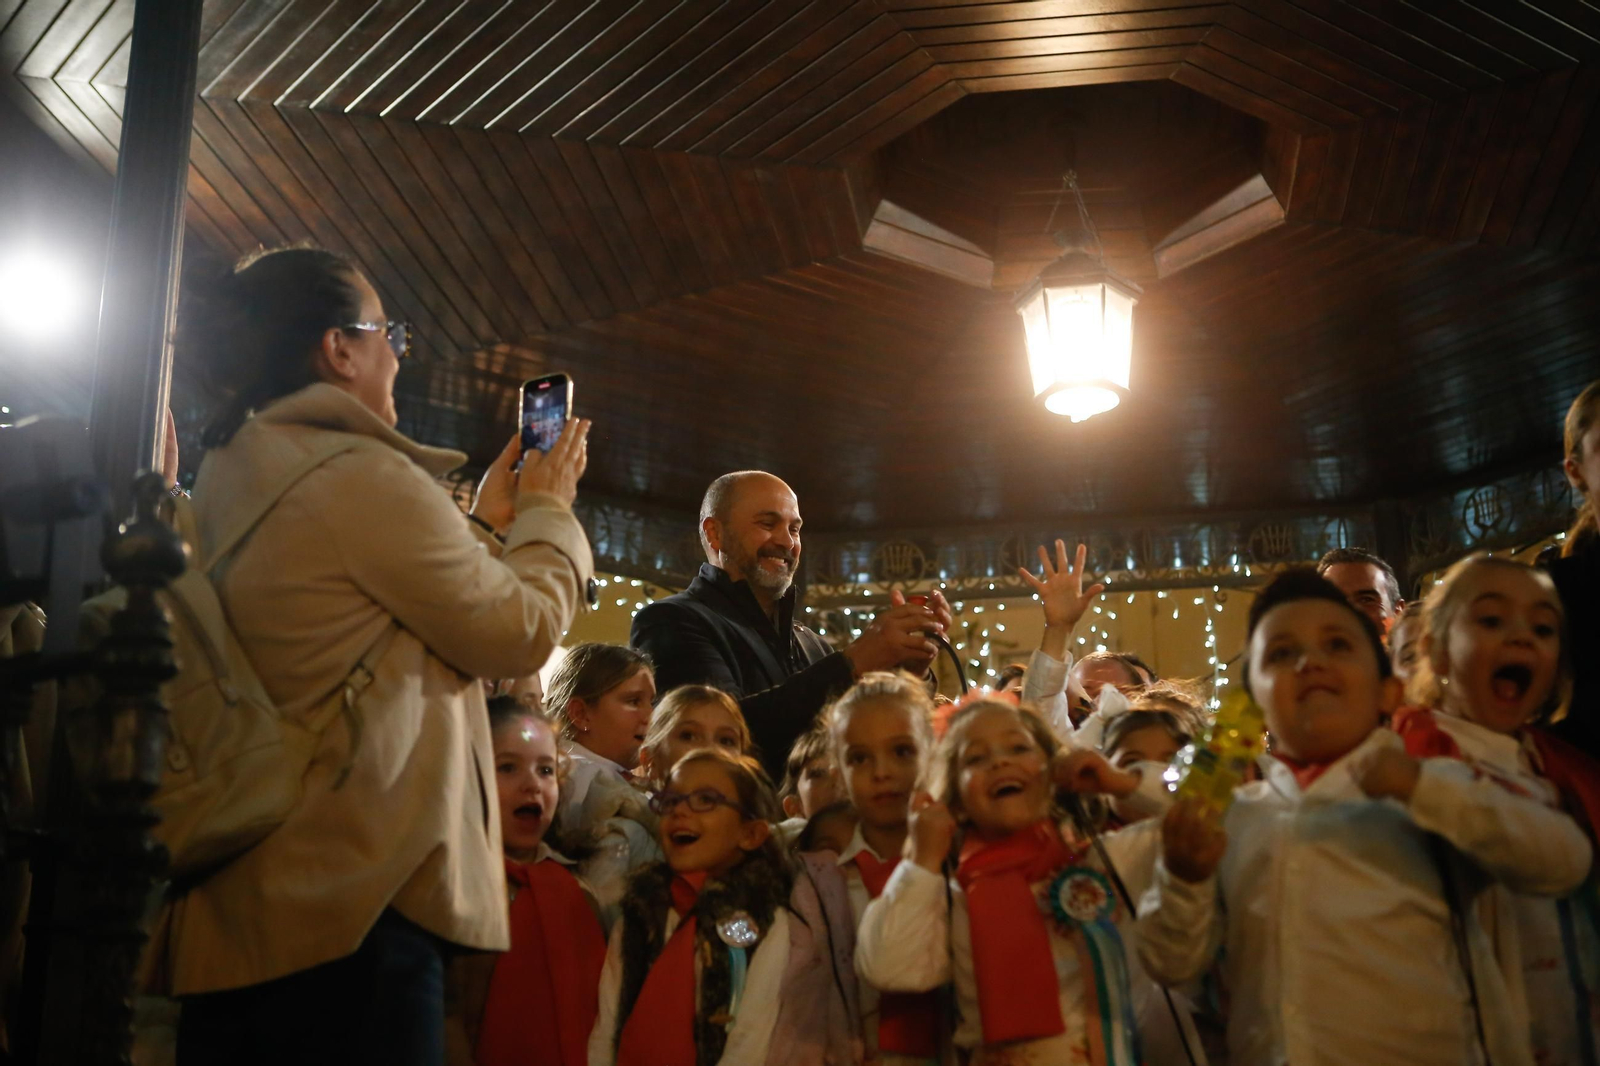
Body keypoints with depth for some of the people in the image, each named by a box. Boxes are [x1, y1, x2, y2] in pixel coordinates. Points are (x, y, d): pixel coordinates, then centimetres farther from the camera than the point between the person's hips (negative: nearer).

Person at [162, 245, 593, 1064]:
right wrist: (547, 509, 9)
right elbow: (521, 633, -7)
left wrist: (488, 524, 22)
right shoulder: (364, 475, -15)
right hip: (353, 901, -9)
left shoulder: (226, 478, 13)